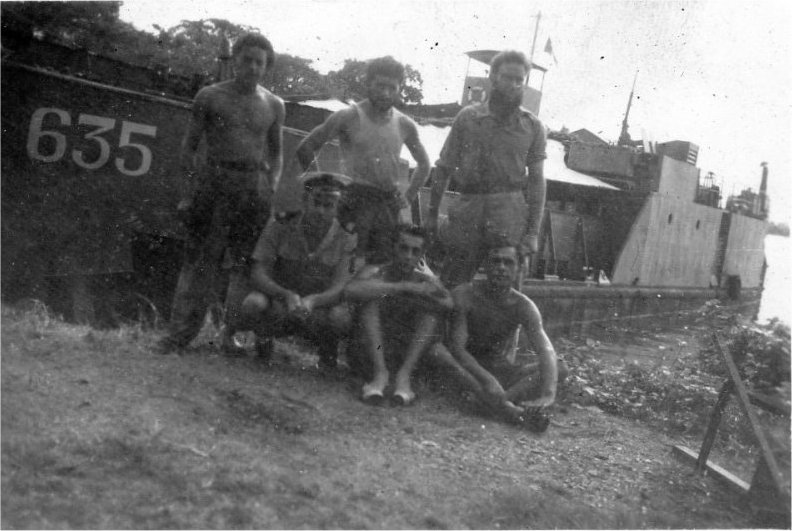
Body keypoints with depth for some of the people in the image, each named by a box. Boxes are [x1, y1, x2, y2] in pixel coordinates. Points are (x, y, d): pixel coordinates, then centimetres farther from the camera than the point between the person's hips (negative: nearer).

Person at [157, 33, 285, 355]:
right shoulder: (210, 97, 5)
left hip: (254, 187, 3)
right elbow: (189, 145, 7)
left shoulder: (274, 105, 12)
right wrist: (195, 181, -4)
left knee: (247, 261, 0)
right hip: (214, 181, -2)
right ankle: (180, 333, -5)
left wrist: (271, 184, 5)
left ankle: (233, 333, 7)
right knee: (201, 258, -6)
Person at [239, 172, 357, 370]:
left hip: (319, 311, 0)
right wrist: (287, 296, -37)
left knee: (341, 317, -34)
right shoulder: (279, 229, -10)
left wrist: (312, 301, -42)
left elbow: (340, 287, -20)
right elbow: (258, 275, -16)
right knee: (253, 304, -33)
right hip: (279, 306, 0)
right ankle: (264, 339, 5)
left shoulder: (347, 240, -10)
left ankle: (328, 349, 4)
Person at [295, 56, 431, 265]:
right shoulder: (349, 117, -2)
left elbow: (423, 164, 26)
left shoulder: (405, 125, 10)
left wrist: (408, 197, 16)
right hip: (356, 199, -4)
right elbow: (305, 148, -1)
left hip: (390, 204, 4)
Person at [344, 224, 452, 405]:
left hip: (410, 352, 2)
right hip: (375, 349, -1)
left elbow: (448, 304, -20)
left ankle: (404, 374, -28)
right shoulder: (376, 273, -6)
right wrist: (403, 287, -33)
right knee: (371, 295, -20)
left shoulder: (426, 281, 0)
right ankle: (380, 372, -28)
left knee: (432, 304, -17)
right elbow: (350, 291, -29)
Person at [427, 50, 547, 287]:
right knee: (450, 286, -1)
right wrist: (432, 213, 7)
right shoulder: (468, 117, 8)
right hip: (468, 208, 1)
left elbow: (537, 180, 7)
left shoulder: (532, 126, 7)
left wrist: (533, 231, 0)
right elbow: (444, 168, 11)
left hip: (510, 211, 0)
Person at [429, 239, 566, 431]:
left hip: (499, 369, 2)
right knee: (436, 350, -35)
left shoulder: (523, 306, -10)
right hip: (465, 367, -2)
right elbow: (457, 347, -25)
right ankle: (509, 410, -48)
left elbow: (546, 351, -24)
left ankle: (500, 401, -42)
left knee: (560, 368, -17)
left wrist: (548, 394, -44)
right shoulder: (463, 295, -15)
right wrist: (486, 380, -42)